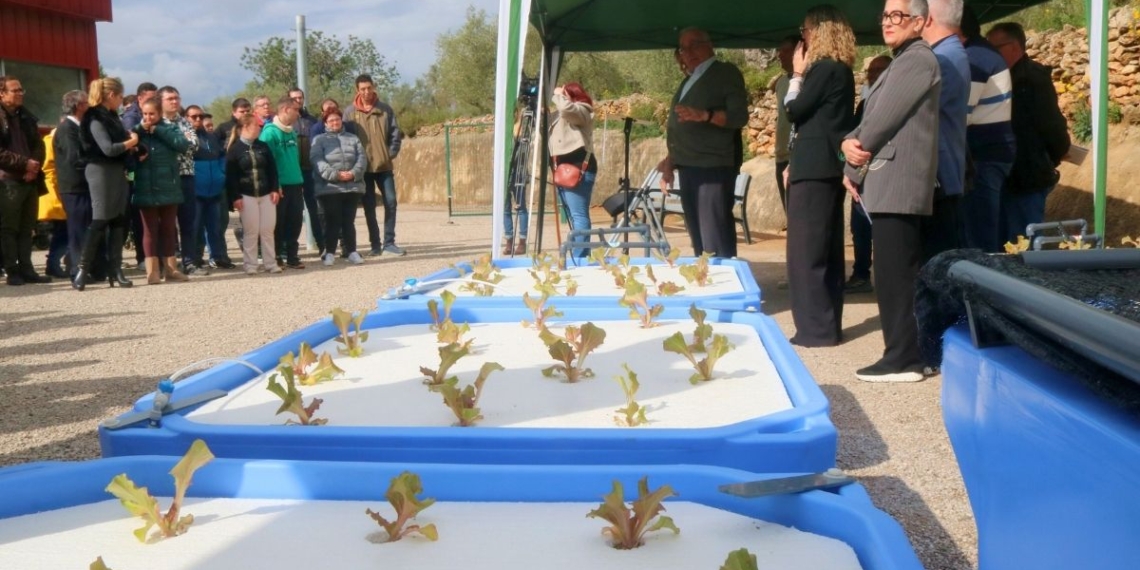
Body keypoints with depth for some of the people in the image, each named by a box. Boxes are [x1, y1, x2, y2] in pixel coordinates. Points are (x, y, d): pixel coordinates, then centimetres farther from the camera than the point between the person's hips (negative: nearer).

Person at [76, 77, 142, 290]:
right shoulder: (95, 118, -12)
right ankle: (83, 270, -3)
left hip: (117, 171, 9)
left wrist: (132, 148, -5)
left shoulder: (111, 116, 15)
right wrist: (130, 142, -5)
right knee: (100, 221, -8)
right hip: (101, 172, -8)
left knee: (118, 221, 7)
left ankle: (115, 270, 10)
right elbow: (108, 149, -19)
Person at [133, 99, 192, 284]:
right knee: (150, 229, 2)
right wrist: (139, 129, -15)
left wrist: (158, 130, -12)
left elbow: (183, 144, -14)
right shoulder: (138, 131, 6)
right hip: (146, 189, 0)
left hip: (168, 188, 0)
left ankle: (171, 268, 15)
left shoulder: (170, 128, 5)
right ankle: (152, 270, 3)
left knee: (169, 228, 8)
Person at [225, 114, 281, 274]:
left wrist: (275, 189, 0)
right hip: (246, 195, -4)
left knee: (268, 229, 3)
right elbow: (231, 176, -6)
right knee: (251, 231, -1)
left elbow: (272, 169, 9)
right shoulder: (234, 149, -3)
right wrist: (235, 197, -11)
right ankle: (251, 264, 7)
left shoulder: (263, 147, 10)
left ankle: (270, 263, 10)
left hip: (266, 194, 4)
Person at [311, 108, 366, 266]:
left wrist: (354, 173, -13)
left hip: (353, 186, 3)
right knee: (332, 221, -1)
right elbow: (318, 161, -8)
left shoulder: (353, 138, 17)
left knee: (349, 220, 6)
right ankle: (329, 252, 6)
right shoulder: (319, 140, 7)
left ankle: (352, 252, 10)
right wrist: (335, 175, -18)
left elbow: (362, 158, 6)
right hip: (330, 188, -2)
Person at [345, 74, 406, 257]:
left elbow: (395, 133, 5)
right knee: (369, 207, 4)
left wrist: (392, 153, -4)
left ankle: (389, 242, 6)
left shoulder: (385, 109, 3)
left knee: (390, 202, -2)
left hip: (384, 165, 1)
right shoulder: (350, 112, 0)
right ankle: (375, 244, 10)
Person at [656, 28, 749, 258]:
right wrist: (670, 160, 17)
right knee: (699, 243, 11)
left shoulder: (726, 73, -2)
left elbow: (740, 116, -12)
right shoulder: (689, 81, 22)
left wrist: (705, 115, -27)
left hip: (713, 168, -8)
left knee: (717, 245, -14)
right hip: (689, 168, 8)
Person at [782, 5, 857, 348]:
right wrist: (796, 163, 18)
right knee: (827, 249, 11)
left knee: (806, 251, -7)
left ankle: (816, 328, -5)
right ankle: (829, 324, 17)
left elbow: (793, 111, -9)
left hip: (814, 168, -10)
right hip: (828, 166, 10)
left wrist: (798, 75, 3)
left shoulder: (823, 69, -12)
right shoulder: (841, 71, 16)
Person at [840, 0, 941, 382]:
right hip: (891, 183, 10)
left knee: (893, 276, -8)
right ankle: (907, 352, 18)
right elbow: (872, 120, 17)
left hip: (897, 184, -10)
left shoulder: (917, 60, -10)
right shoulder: (902, 63, 22)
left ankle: (902, 360, -4)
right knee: (898, 275, 12)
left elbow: (883, 121, -14)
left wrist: (852, 170, -4)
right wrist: (850, 143, -4)